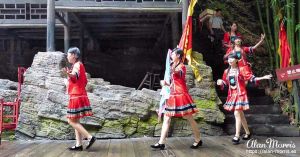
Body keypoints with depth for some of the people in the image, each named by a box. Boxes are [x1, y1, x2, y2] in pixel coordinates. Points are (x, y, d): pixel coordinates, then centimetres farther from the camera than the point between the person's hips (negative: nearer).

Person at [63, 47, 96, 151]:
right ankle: (78, 145, 10)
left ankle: (90, 137, -10)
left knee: (71, 121, -8)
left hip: (77, 96, -10)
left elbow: (75, 76, -32)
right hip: (79, 96, 10)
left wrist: (69, 74, -55)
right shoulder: (78, 65, 19)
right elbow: (84, 81, 24)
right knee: (75, 121, 10)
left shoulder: (77, 65, -10)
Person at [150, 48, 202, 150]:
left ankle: (198, 140, 14)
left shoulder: (181, 66, -7)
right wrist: (166, 84, 7)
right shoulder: (174, 67, 18)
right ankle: (161, 143, 5)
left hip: (181, 95, -9)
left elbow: (176, 72, -31)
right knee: (166, 119, 4)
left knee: (190, 118, 1)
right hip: (173, 95, 9)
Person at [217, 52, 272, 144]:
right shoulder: (226, 71, 8)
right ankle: (248, 133, 26)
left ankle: (237, 136, -9)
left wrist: (263, 77, -14)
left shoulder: (241, 70, -6)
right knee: (240, 115, 12)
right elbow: (225, 83, 16)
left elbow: (251, 78, -6)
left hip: (240, 94, -6)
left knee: (237, 114, -13)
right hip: (232, 95, 6)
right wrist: (221, 82, -7)